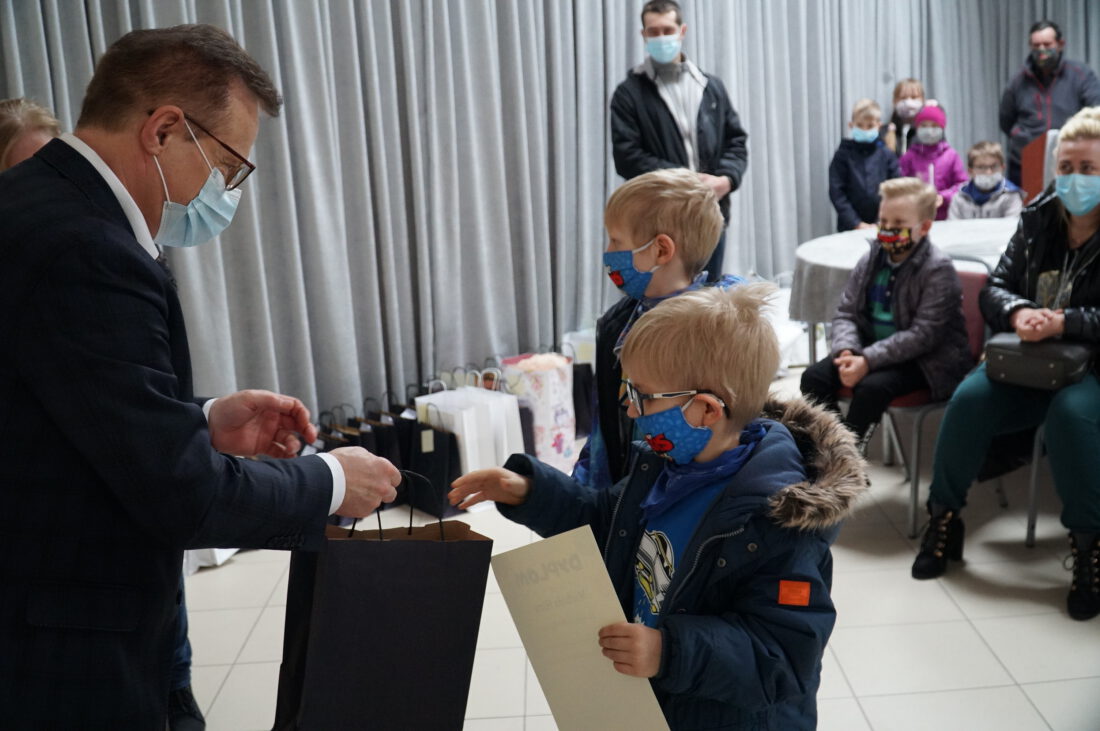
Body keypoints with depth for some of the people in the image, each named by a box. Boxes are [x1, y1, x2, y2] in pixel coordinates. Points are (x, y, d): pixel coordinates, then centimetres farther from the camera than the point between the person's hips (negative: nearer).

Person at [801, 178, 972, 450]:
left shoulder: (938, 270, -15)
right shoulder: (872, 259, 3)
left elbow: (923, 335, -22)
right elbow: (846, 313, 3)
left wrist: (867, 360, -29)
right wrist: (847, 351, -18)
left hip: (922, 359, -6)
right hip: (870, 347, 6)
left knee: (872, 387, -32)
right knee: (813, 377, -13)